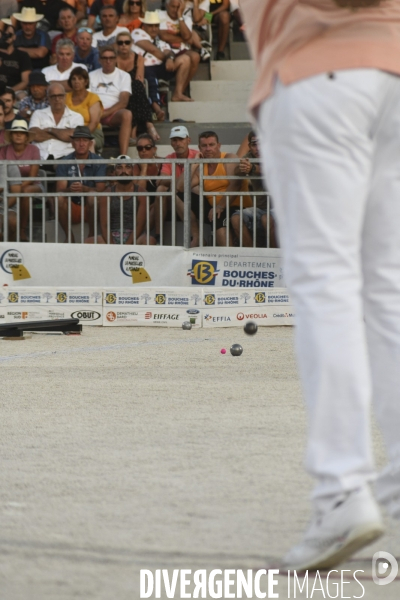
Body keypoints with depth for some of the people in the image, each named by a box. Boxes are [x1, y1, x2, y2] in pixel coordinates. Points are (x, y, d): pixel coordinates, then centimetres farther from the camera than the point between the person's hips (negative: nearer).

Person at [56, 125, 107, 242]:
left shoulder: (98, 161, -4)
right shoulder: (64, 162, -1)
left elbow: (100, 189, -14)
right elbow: (59, 190, -11)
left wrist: (84, 189, -35)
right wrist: (69, 189, -35)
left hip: (90, 210, -1)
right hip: (71, 209, 1)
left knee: (93, 197, -33)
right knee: (59, 199, -29)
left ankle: (92, 235, -15)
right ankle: (69, 236, -15)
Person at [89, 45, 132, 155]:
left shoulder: (123, 76, 12)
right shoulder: (92, 76, 18)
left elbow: (123, 102, 0)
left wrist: (106, 112, -14)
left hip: (114, 114, -1)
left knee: (127, 114, -36)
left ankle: (123, 155, -45)